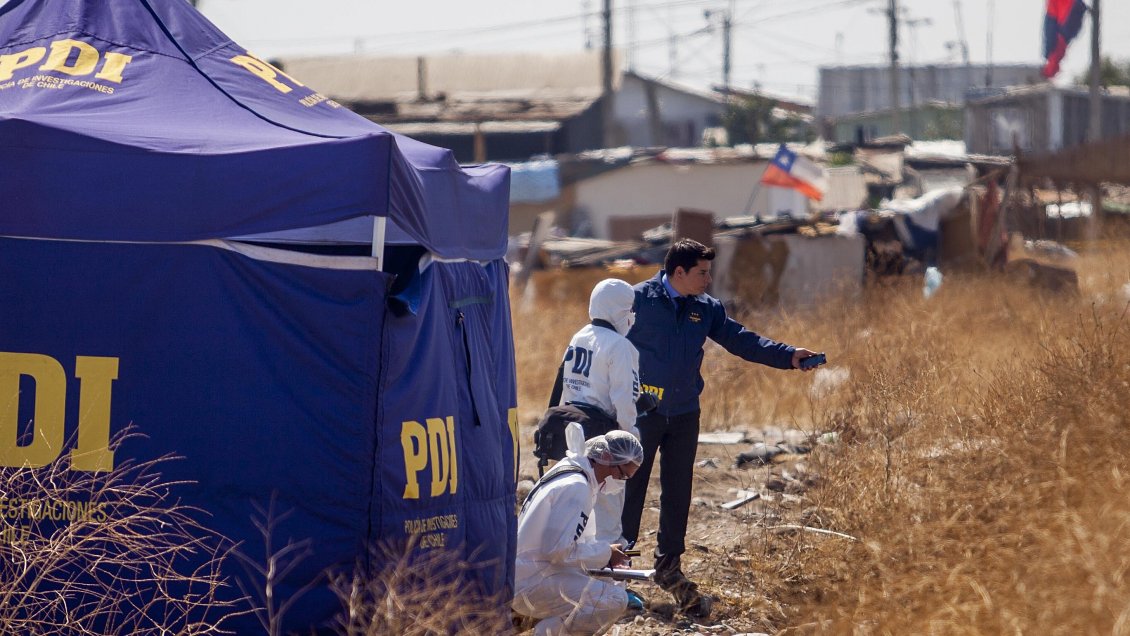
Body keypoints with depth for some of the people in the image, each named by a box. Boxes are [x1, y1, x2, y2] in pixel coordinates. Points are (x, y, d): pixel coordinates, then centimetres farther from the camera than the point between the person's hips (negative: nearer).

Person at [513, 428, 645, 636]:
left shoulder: (568, 473, 14)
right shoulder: (576, 487, -17)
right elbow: (558, 550, -23)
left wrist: (603, 554, 6)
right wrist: (605, 554, -9)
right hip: (529, 585, -10)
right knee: (615, 599, -22)